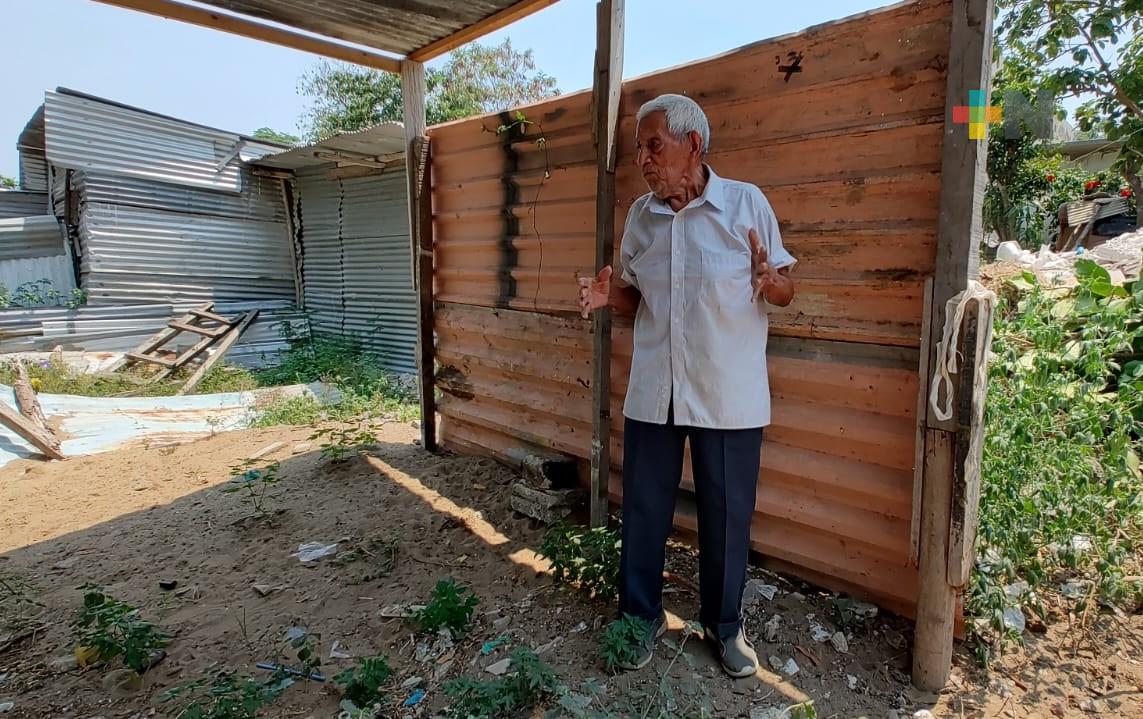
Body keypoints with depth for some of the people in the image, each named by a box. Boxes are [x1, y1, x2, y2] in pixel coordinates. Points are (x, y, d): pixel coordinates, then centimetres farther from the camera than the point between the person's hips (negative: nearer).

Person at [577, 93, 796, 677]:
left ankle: (724, 624, 33)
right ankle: (641, 617, 33)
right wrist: (609, 296, -8)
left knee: (726, 516, 10)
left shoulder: (747, 203, -5)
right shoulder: (639, 215, 6)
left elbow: (786, 292, -1)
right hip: (652, 393, 3)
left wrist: (768, 281, -24)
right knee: (643, 510, 11)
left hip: (728, 397, -3)